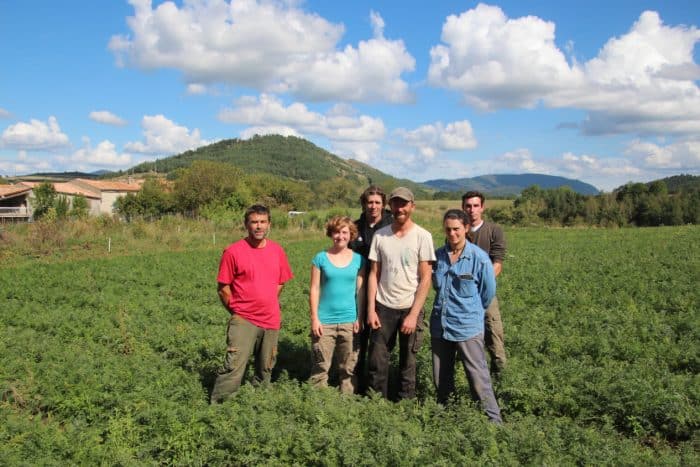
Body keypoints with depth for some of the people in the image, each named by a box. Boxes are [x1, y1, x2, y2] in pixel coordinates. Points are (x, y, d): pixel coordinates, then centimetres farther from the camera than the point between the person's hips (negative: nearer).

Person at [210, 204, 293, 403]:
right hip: (243, 320, -4)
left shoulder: (277, 250, 5)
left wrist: (267, 307, 13)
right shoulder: (233, 251, -8)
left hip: (271, 321, 5)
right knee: (233, 368, -13)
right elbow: (223, 288, -4)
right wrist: (237, 312, 1)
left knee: (265, 371, 13)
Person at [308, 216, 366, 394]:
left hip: (350, 322, 2)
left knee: (349, 368, 8)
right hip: (324, 322, -1)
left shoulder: (358, 259, 5)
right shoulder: (321, 258, 0)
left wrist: (360, 318, 0)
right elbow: (314, 289, 0)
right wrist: (314, 318, -5)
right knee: (320, 367, 0)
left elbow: (360, 290, 6)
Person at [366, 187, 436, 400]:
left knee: (407, 363, 8)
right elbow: (374, 275, 5)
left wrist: (414, 314, -12)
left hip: (410, 309, -2)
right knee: (377, 361, 4)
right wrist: (371, 310, -2)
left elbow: (425, 279, -8)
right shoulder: (380, 235, 2)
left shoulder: (422, 236, -6)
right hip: (383, 307, 2)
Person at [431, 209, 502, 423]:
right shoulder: (438, 255, 2)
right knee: (441, 379, 16)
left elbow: (488, 292, 2)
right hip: (440, 326, 5)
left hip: (468, 327, -5)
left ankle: (494, 420, 10)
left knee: (478, 379, -4)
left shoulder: (479, 257, -10)